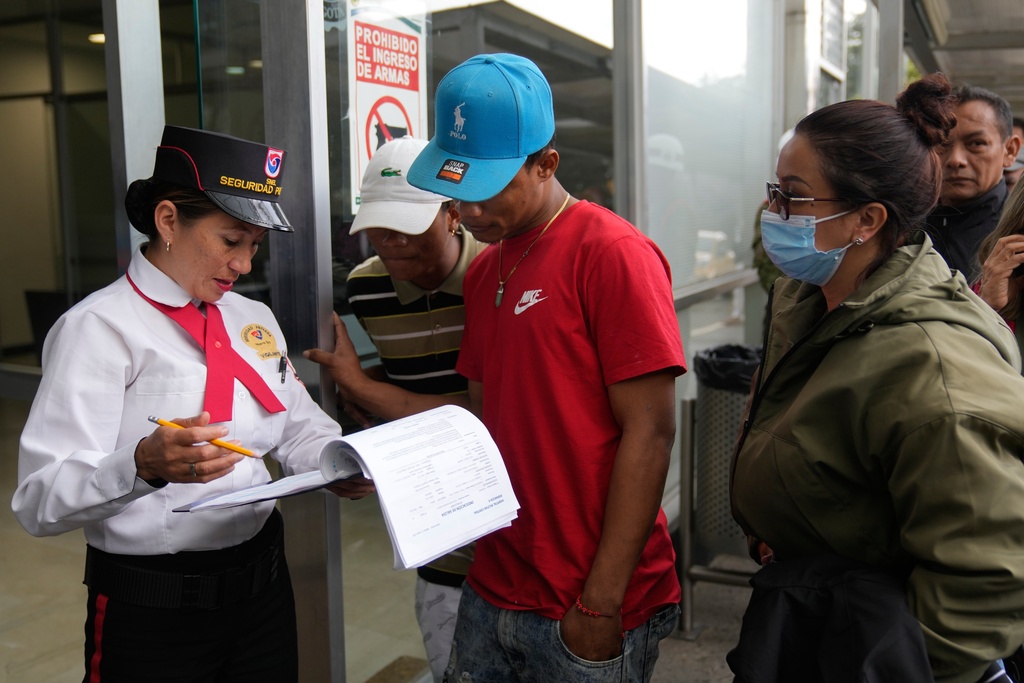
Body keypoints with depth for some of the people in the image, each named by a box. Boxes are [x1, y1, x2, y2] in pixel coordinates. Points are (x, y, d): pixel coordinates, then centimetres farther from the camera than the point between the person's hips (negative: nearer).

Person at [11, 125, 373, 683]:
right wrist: (144, 465, -37)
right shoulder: (99, 328, -14)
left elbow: (301, 430, 9)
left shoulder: (253, 320, 7)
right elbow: (40, 501, -20)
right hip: (149, 611, -6)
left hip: (264, 584, 6)